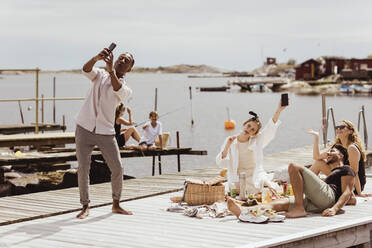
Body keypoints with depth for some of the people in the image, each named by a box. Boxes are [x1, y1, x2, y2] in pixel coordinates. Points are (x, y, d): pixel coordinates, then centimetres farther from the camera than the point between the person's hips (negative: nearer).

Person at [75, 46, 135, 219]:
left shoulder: (126, 89, 2)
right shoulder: (100, 75, 9)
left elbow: (118, 90, -22)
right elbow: (86, 70, -12)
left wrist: (111, 69, -32)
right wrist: (96, 58, -32)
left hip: (106, 133, 0)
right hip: (84, 129, 0)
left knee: (117, 168, -3)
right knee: (83, 169, -3)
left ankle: (116, 205, 15)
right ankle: (85, 207, 7)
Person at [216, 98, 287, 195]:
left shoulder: (257, 141, 1)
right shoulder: (231, 141, 0)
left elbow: (270, 128, -15)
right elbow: (220, 163, -5)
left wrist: (279, 110, -30)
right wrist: (227, 146, -22)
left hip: (256, 175, 2)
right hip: (237, 177, -2)